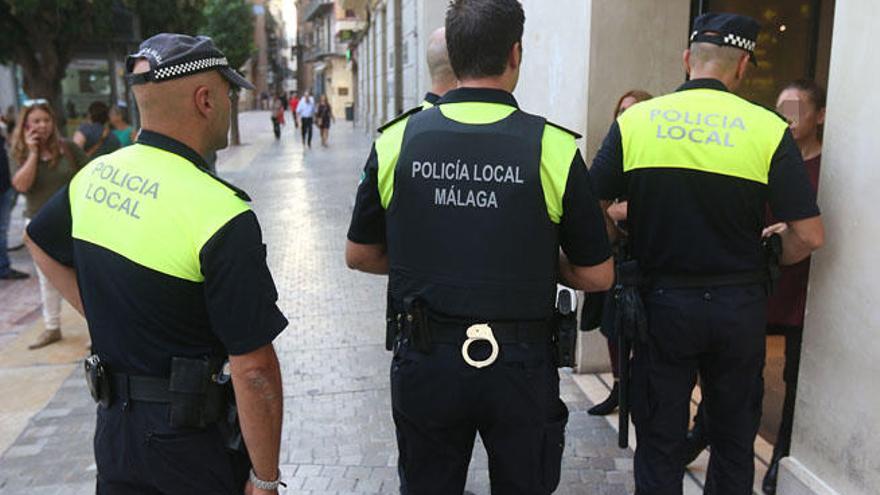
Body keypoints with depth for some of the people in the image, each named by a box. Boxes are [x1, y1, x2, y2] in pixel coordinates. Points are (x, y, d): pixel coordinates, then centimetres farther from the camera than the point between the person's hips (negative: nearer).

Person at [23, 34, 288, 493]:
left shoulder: (93, 177, -2)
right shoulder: (220, 213, -25)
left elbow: (39, 241, 21)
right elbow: (253, 368, -25)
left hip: (113, 423, 6)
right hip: (195, 440, -6)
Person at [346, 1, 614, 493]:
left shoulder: (396, 140, -7)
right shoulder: (555, 147, -13)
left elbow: (360, 255, 4)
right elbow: (597, 276, -5)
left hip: (423, 362, 2)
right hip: (520, 365, -1)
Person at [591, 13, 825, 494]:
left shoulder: (634, 120, -6)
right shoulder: (768, 129, -8)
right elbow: (809, 236, -9)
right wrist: (764, 261, 10)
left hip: (662, 299, 0)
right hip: (739, 304, 1)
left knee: (659, 440, 13)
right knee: (734, 437, 21)